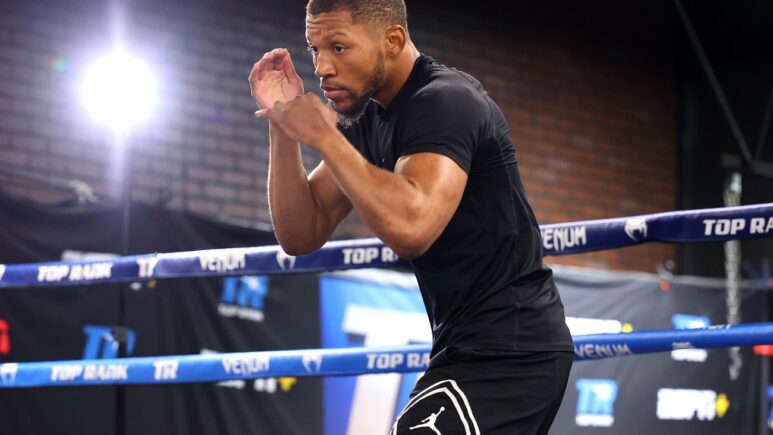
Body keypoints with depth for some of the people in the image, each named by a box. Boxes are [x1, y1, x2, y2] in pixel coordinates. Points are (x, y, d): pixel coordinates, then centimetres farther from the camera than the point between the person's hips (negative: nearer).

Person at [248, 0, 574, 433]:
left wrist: (324, 136, -23)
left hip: (503, 354, -11)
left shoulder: (445, 101, -17)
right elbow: (301, 235, 9)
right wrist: (283, 126, -1)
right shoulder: (368, 118, 10)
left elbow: (410, 227, -34)